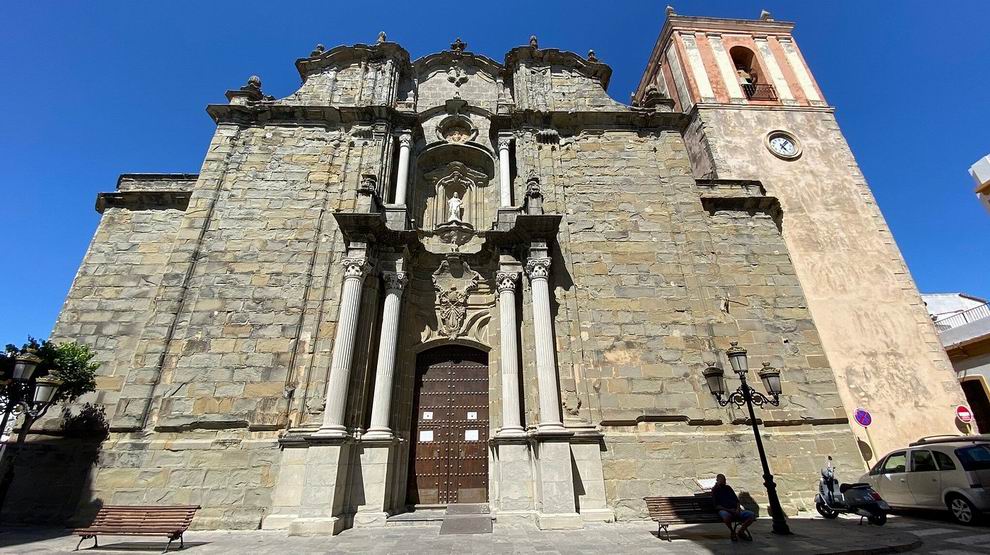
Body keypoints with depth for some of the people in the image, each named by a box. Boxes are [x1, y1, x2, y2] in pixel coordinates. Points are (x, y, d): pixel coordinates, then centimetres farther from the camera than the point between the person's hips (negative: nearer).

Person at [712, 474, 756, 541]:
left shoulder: (728, 488, 23)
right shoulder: (714, 490, 7)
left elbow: (737, 500, 19)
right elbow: (716, 506, -2)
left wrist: (738, 509, -2)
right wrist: (729, 510, -15)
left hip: (735, 510, 5)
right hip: (723, 510, -5)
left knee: (752, 515, -17)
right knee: (727, 516, -41)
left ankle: (741, 531, 3)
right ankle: (732, 532, -7)